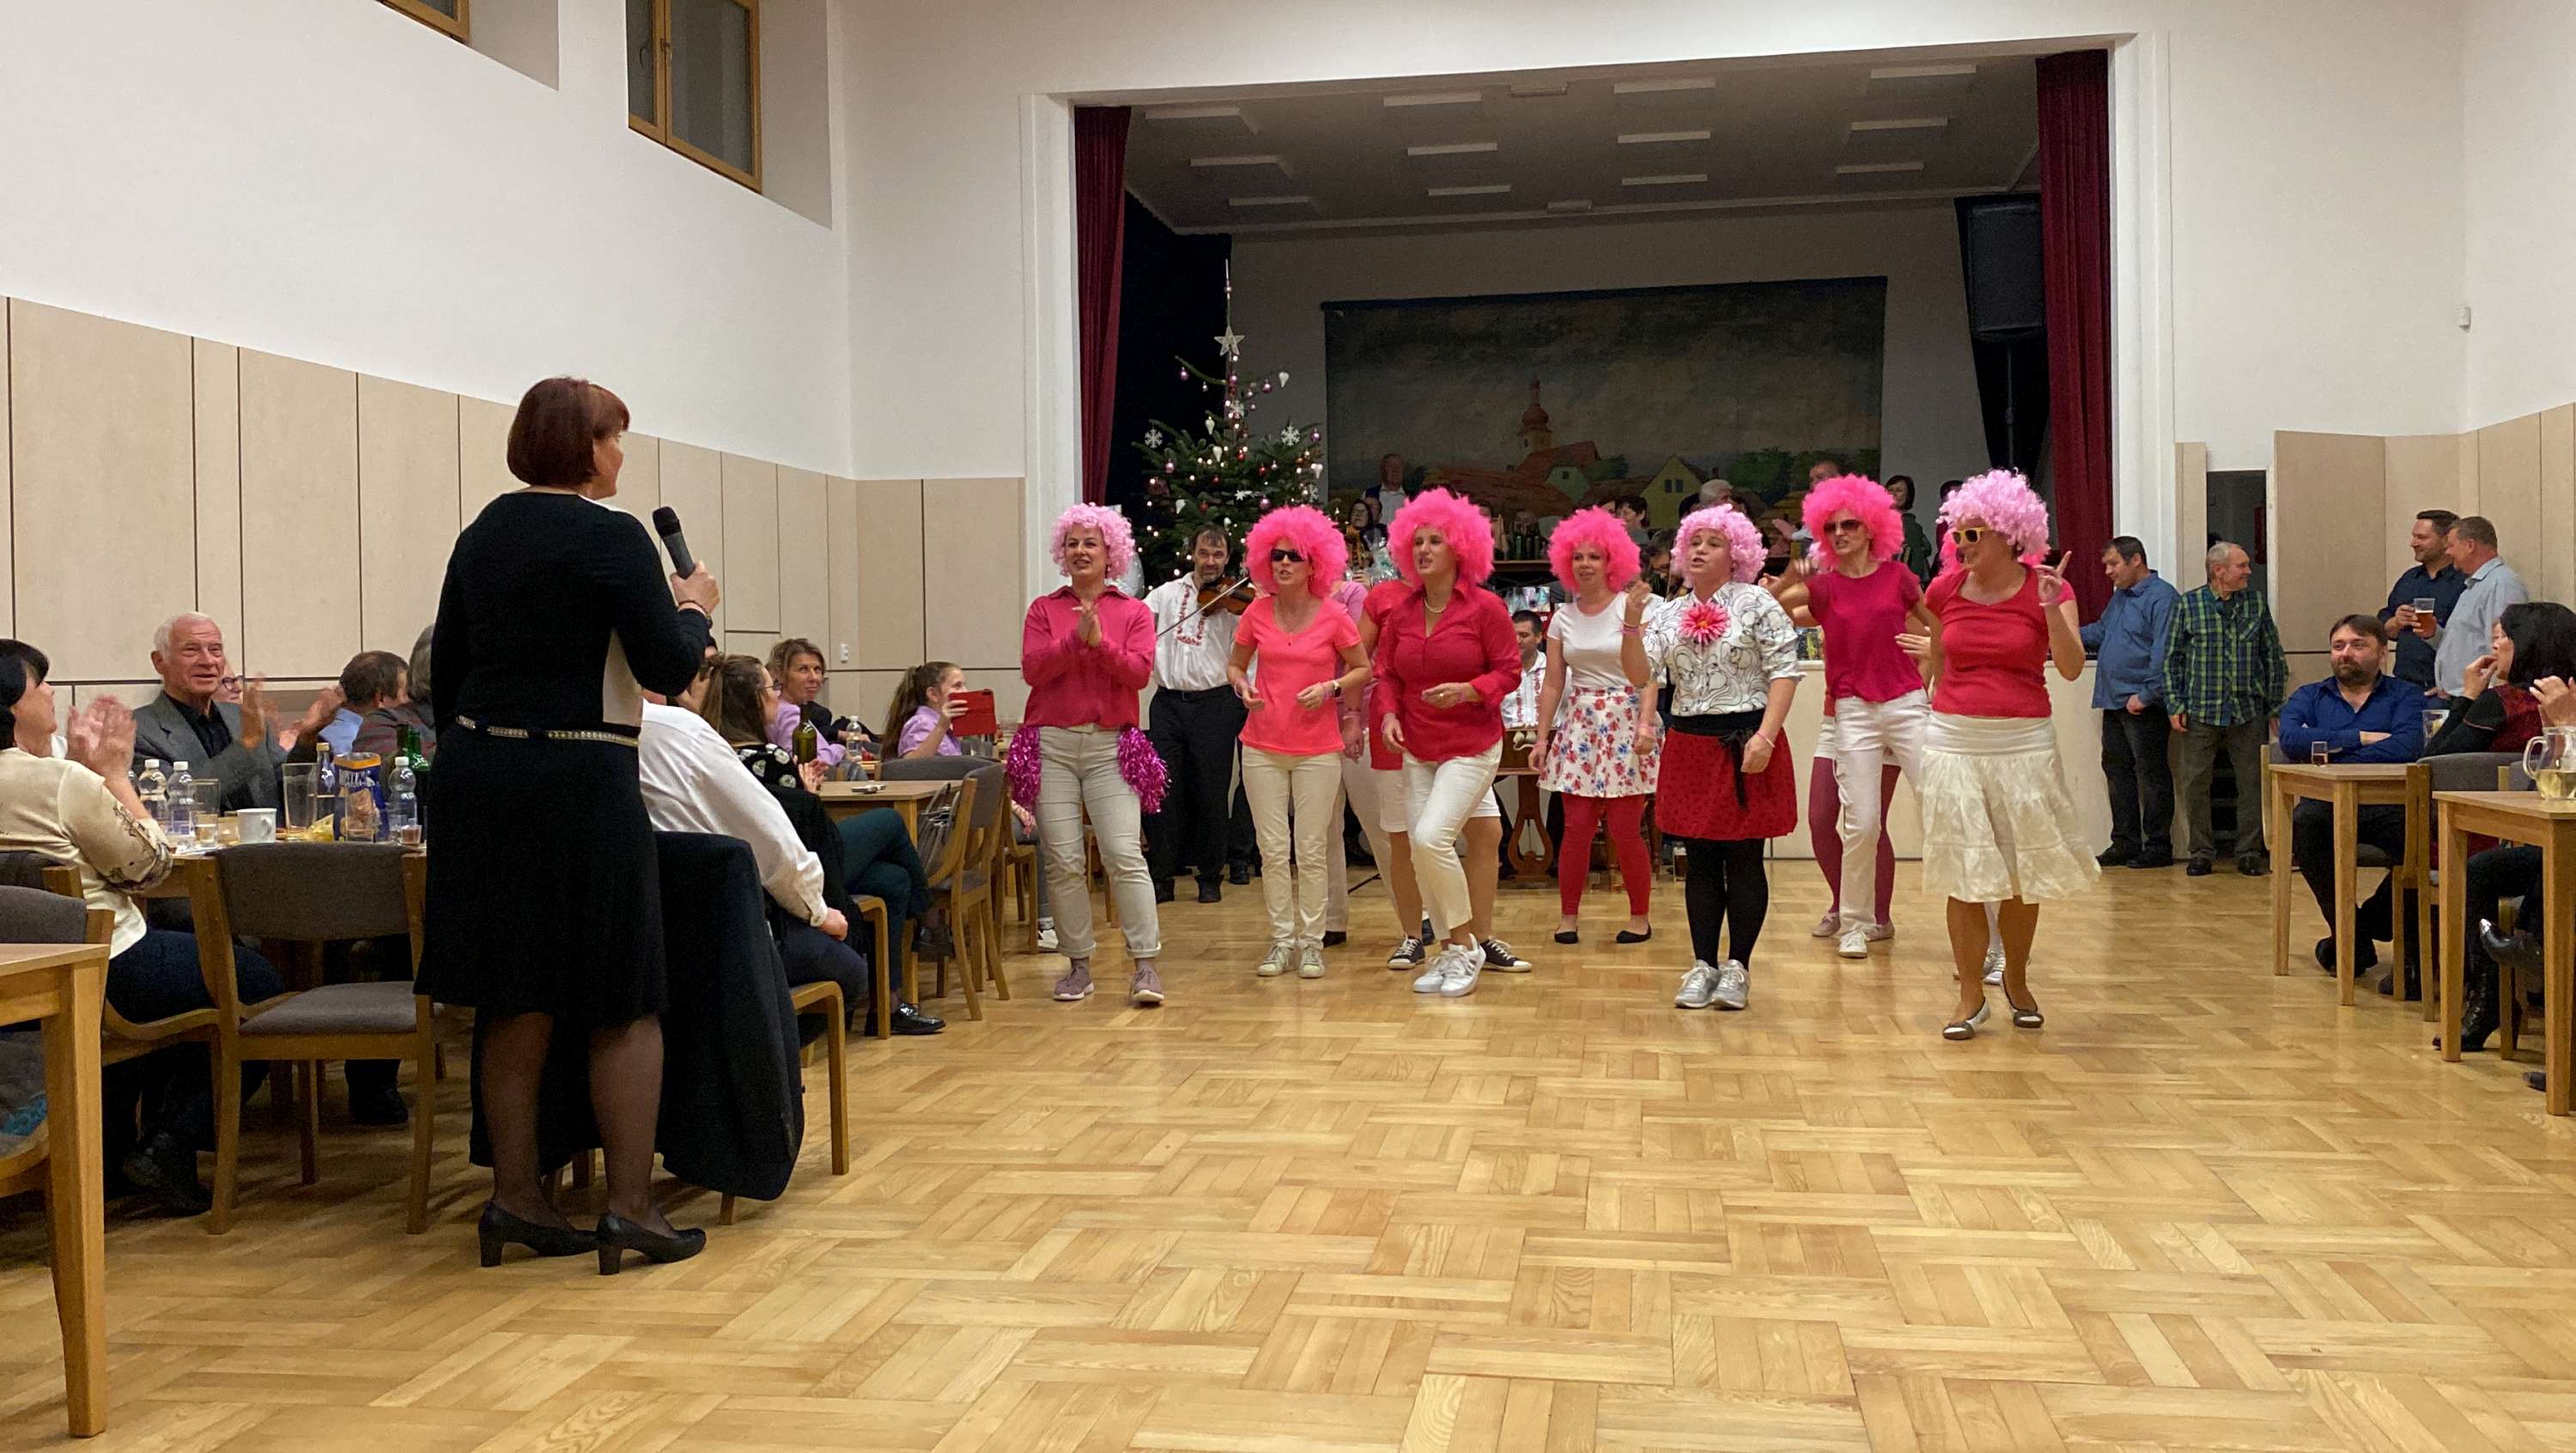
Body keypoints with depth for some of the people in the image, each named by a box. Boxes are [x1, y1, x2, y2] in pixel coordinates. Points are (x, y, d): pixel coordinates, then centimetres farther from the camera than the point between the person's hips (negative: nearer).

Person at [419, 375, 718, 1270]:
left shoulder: (484, 532, 12)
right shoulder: (611, 537, -10)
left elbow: (446, 668, 16)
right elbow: (669, 669, -12)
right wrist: (695, 608, 7)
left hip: (479, 776, 7)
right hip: (578, 784, -7)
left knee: (515, 995, 12)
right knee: (623, 999, 1)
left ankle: (515, 1195, 17)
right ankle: (631, 1206, 2)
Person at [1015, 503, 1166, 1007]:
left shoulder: (1133, 611, 8)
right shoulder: (1044, 609, 11)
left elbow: (1139, 672, -6)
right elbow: (1032, 669, -3)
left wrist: (1100, 641, -18)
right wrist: (1075, 638, -14)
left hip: (1110, 745, -1)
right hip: (1052, 745, 2)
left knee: (1124, 854, -10)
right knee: (1062, 860, 0)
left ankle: (1146, 966, -7)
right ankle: (1078, 965, 11)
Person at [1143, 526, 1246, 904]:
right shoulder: (1166, 593, 10)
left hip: (1214, 702, -2)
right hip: (1168, 702, 2)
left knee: (1212, 794, 2)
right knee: (1164, 791, 3)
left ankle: (1211, 877, 14)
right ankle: (1162, 876, 11)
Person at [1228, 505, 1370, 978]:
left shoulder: (1333, 616, -5)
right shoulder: (1257, 612, 1)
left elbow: (1363, 669, 4)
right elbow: (1235, 663, 14)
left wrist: (1330, 688, -13)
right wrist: (1242, 686, -7)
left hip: (1318, 748, -2)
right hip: (1263, 747, 2)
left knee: (1311, 850, 3)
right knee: (1274, 849, 5)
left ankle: (1311, 942, 13)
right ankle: (1281, 940, 15)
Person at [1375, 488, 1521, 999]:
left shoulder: (1484, 607, -9)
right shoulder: (1401, 613, 6)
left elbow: (1509, 670, -6)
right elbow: (1387, 673, 12)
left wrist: (1467, 691, -22)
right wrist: (1389, 713, -6)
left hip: (1472, 746, -6)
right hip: (1418, 749, 6)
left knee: (1431, 837, -20)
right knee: (1420, 848, 4)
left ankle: (1465, 944, -1)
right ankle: (1447, 952, 19)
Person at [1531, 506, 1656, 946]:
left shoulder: (1630, 608, -3)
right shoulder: (1563, 618, 8)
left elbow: (1640, 677, -12)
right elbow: (1553, 684, 10)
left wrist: (1632, 623, -21)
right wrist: (1542, 737, 3)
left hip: (1624, 725, -3)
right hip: (1579, 725, 3)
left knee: (1625, 831, -2)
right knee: (1577, 827, 0)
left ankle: (1640, 916, 13)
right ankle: (1567, 916, 10)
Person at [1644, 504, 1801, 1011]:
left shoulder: (1756, 604, -2)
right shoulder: (1669, 613, 10)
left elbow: (1785, 672, -8)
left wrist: (1765, 737, -16)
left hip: (1745, 745, -4)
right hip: (1689, 746, 4)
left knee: (1743, 857, 2)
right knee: (1701, 860, 8)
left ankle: (1738, 966, 11)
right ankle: (1703, 964, 15)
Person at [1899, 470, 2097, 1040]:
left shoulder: (2047, 589, -4)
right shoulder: (1946, 591, 3)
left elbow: (2072, 668, -14)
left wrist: (2051, 607, -24)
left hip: (2023, 742, -1)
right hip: (1955, 741, 1)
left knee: (2022, 872, 7)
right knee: (1963, 873, 1)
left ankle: (2017, 980, 29)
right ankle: (1970, 995, 10)